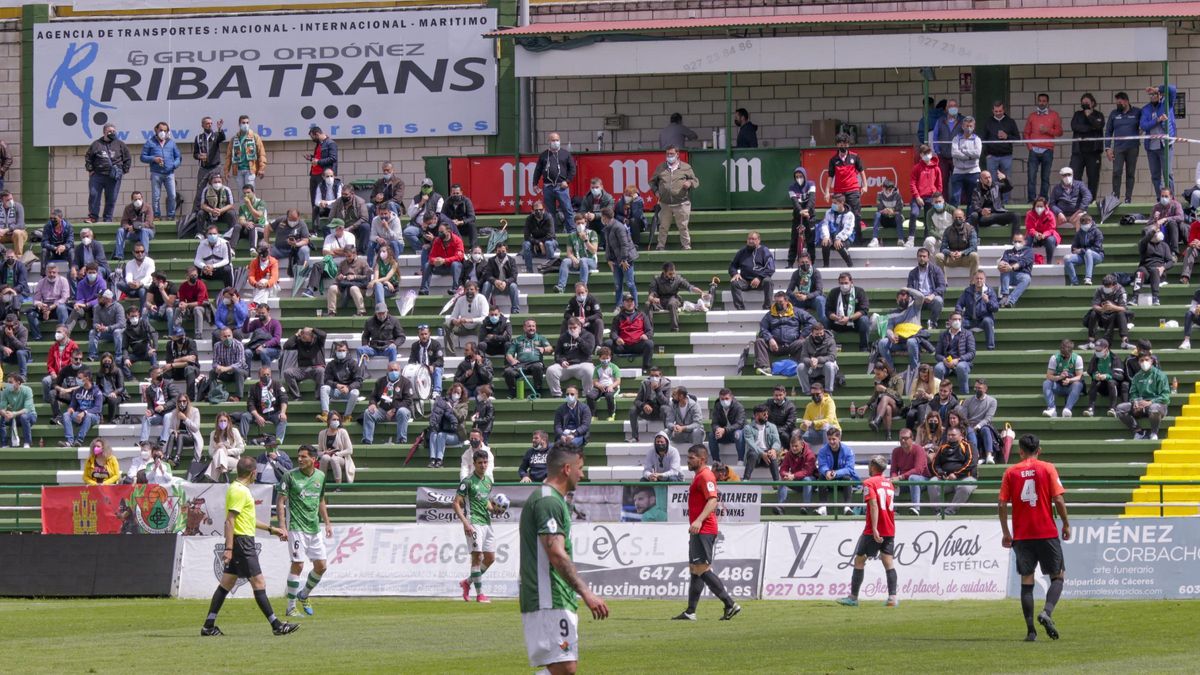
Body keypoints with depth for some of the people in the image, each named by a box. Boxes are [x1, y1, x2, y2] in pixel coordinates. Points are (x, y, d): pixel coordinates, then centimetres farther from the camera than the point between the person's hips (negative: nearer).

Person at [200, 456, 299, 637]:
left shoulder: (240, 489, 17)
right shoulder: (239, 491, -15)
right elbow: (230, 520, -21)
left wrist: (271, 529, 31)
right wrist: (229, 548, -25)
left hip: (241, 541, 10)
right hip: (242, 541, -10)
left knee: (227, 583, 10)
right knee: (259, 583, -7)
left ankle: (209, 626, 11)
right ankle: (276, 625, -5)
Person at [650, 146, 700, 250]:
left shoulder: (686, 167, 5)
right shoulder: (660, 168, 11)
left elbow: (696, 181, 9)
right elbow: (652, 181, 22)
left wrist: (690, 183, -14)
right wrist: (655, 191, 4)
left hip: (681, 204, -2)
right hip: (665, 204, 2)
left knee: (683, 227, -1)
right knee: (663, 227, 6)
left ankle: (686, 247, 7)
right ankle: (661, 247, 14)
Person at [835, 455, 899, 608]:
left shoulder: (869, 483, -7)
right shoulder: (889, 483, 15)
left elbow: (874, 505, -18)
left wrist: (874, 529, -24)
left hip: (874, 531, -6)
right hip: (890, 530, 6)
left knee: (859, 560, 5)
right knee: (888, 562, 2)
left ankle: (853, 597, 7)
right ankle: (892, 597, -9)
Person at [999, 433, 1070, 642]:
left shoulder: (1011, 472, 3)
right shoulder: (1047, 469, -2)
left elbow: (1002, 505, 0)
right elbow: (1058, 500, -8)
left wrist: (1006, 532, 8)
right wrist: (1066, 524, 4)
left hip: (1021, 535, 2)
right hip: (1047, 532, -2)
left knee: (1026, 581, 6)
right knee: (1058, 576, 9)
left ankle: (1030, 630, 2)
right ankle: (1047, 612, -16)